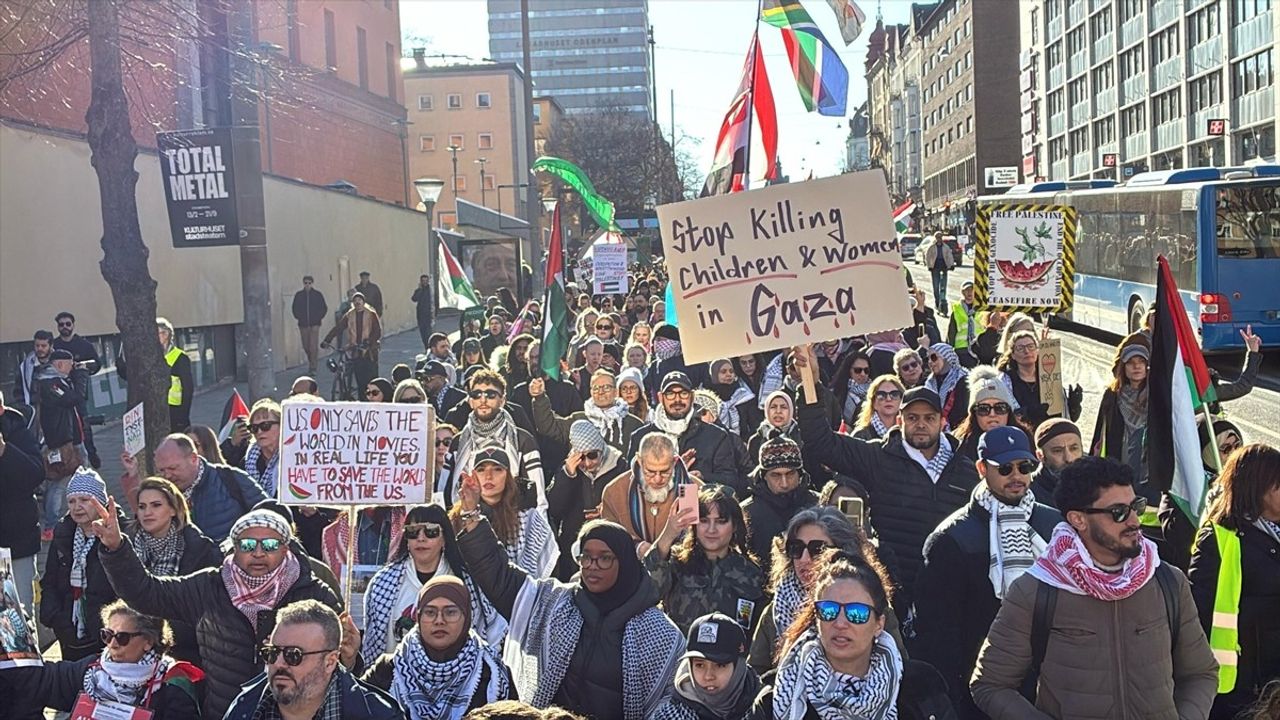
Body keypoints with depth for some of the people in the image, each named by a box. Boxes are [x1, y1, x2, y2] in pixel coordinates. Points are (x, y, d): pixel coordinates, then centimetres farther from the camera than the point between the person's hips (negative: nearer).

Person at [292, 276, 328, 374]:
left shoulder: (318, 294, 1)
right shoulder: (298, 295, 5)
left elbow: (324, 308, 6)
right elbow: (295, 308, 13)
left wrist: (319, 318, -2)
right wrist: (299, 317, 2)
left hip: (314, 324, -2)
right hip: (303, 324, 2)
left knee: (313, 346, -10)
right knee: (306, 346, 7)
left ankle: (313, 367, -5)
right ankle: (311, 362, 31)